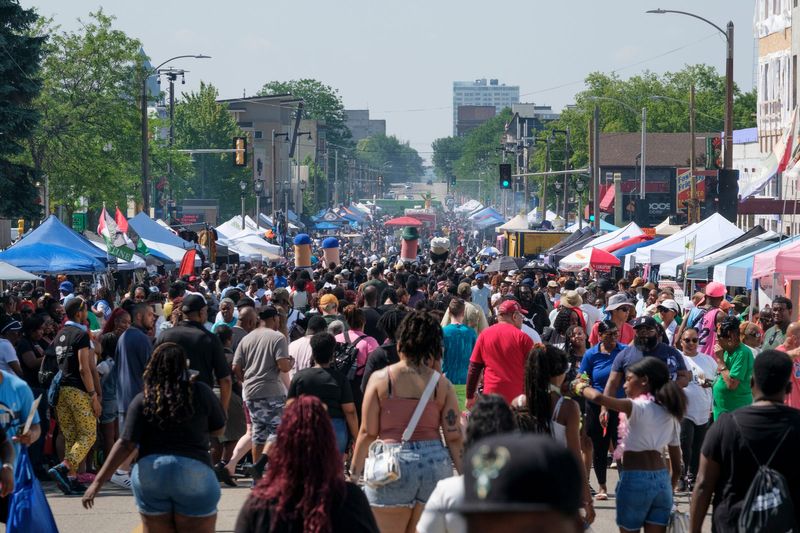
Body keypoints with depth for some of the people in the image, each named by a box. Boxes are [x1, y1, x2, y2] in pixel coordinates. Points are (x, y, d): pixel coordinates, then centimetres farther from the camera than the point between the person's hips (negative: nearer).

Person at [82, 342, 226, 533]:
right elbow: (218, 429, 9)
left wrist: (98, 481, -5)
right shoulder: (201, 393, -2)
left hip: (150, 474, 2)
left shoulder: (143, 400, -2)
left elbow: (126, 445, -7)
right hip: (193, 472, -2)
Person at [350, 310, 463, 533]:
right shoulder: (442, 384, 4)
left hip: (393, 464, -3)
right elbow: (454, 436, 1)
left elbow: (368, 433, -2)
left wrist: (354, 473, 5)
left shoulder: (380, 378, -1)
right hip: (436, 462, 3)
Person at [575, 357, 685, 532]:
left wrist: (581, 387, -4)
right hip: (662, 481, 6)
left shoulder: (639, 407, -10)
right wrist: (669, 492, 22)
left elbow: (599, 397, -25)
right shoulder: (670, 415, 12)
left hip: (635, 480, -6)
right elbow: (677, 466, 13)